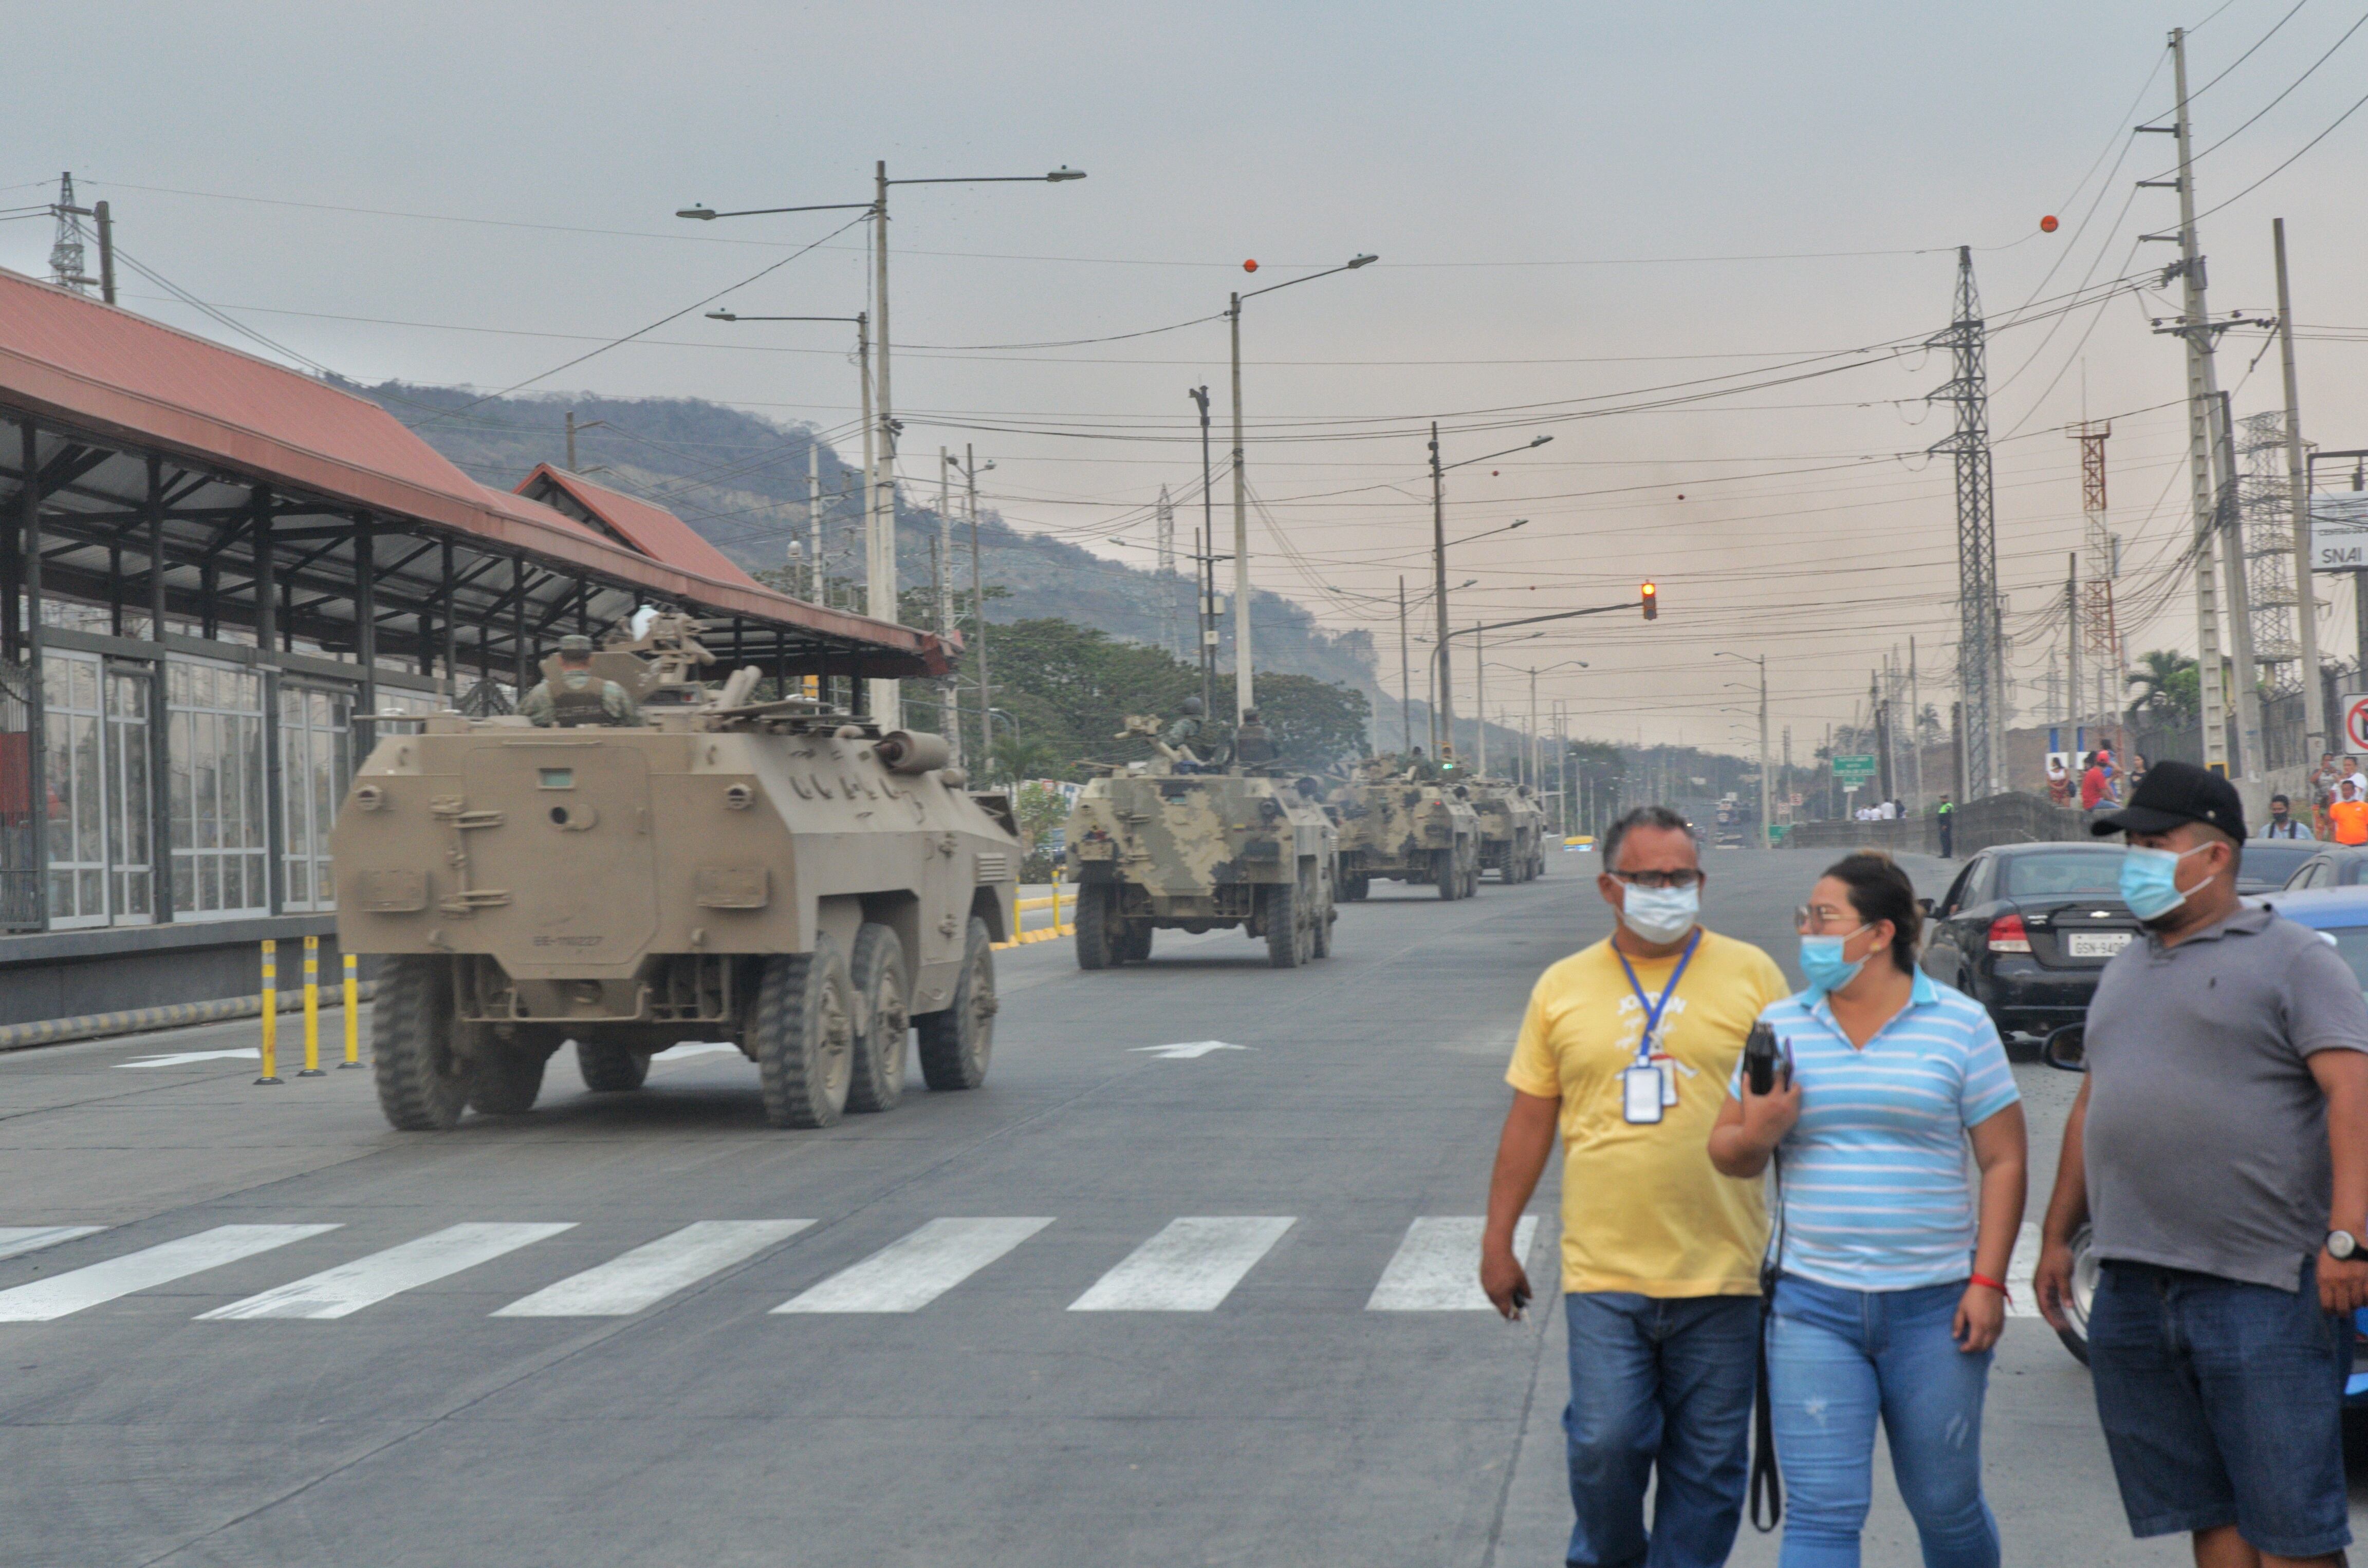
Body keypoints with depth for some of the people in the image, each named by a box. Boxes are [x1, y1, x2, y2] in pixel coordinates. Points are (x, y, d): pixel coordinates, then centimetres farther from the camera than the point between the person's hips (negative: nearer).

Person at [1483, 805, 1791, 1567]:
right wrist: (1498, 1237, 11)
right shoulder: (1563, 987, 7)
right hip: (1603, 1272, 0)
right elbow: (1531, 1118, 12)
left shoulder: (1750, 974, 4)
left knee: (1708, 1462, 6)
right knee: (1604, 1446, -4)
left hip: (1720, 1273, 0)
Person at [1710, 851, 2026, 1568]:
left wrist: (1987, 1280, -7)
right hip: (1812, 1307, 1)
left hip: (1933, 1306, -1)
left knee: (1946, 1506, 10)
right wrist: (1758, 1135, -12)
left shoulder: (1960, 1023, 1)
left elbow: (2004, 1160, 1)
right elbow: (1727, 1152, 12)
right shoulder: (1781, 1026, 8)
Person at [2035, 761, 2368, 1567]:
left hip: (2263, 1289, -7)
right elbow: (2090, 1109, 26)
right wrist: (2057, 1237, 22)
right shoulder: (2125, 971, 21)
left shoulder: (2291, 957, -2)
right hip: (2132, 1286, 7)